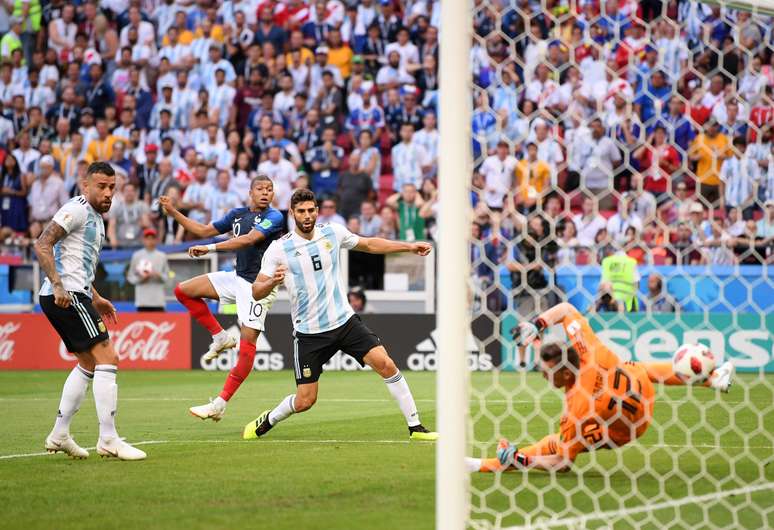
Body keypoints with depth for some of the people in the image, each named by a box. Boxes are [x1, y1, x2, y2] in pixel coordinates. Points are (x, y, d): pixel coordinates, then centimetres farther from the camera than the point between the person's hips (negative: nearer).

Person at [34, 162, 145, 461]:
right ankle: (108, 440, -13)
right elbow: (42, 245, -19)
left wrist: (95, 298, 29)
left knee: (88, 364, 18)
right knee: (107, 359, -13)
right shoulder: (77, 209, -10)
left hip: (73, 294, 11)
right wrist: (58, 286, -26)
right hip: (66, 297, -11)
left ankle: (59, 435, 21)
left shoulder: (96, 218, 22)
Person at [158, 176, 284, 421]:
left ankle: (220, 404, -10)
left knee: (247, 344, -12)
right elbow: (204, 230, 17)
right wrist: (173, 212, 10)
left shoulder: (274, 217, -13)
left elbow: (248, 239, -26)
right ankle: (220, 337, 8)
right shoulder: (238, 214, 10)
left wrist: (211, 248, -32)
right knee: (183, 290, 2)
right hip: (237, 277, 7)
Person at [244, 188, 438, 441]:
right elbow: (256, 292, -7)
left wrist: (409, 247, 14)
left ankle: (415, 426, -7)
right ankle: (267, 420, 29)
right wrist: (273, 282, -29)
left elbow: (369, 244, 18)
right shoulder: (278, 249, -8)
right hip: (309, 333, -2)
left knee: (385, 363, -16)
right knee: (304, 401, -3)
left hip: (345, 321, 2)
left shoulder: (333, 233, 1)